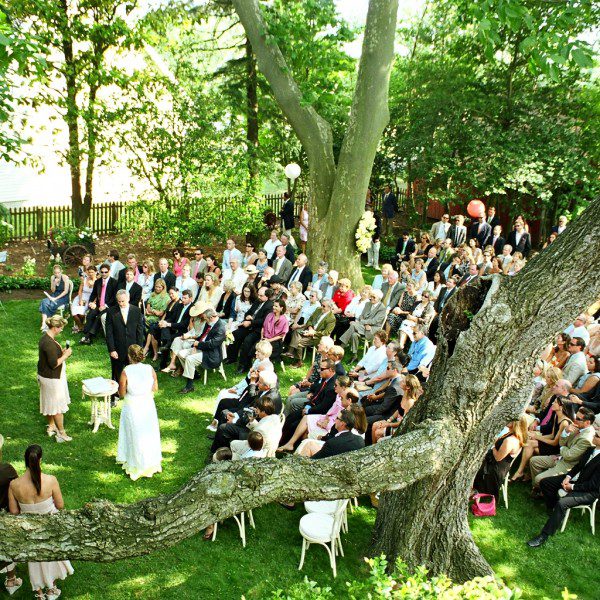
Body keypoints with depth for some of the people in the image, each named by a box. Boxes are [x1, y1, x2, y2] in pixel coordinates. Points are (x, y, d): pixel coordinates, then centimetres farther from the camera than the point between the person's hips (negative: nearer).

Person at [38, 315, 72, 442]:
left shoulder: (45, 337, 3)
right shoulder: (49, 343, -29)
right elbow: (54, 364, -28)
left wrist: (62, 352, 4)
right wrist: (65, 355, -18)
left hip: (44, 374, 10)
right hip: (52, 378, -10)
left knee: (50, 403, 22)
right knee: (57, 404, 1)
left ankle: (51, 426, 37)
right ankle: (61, 432, 11)